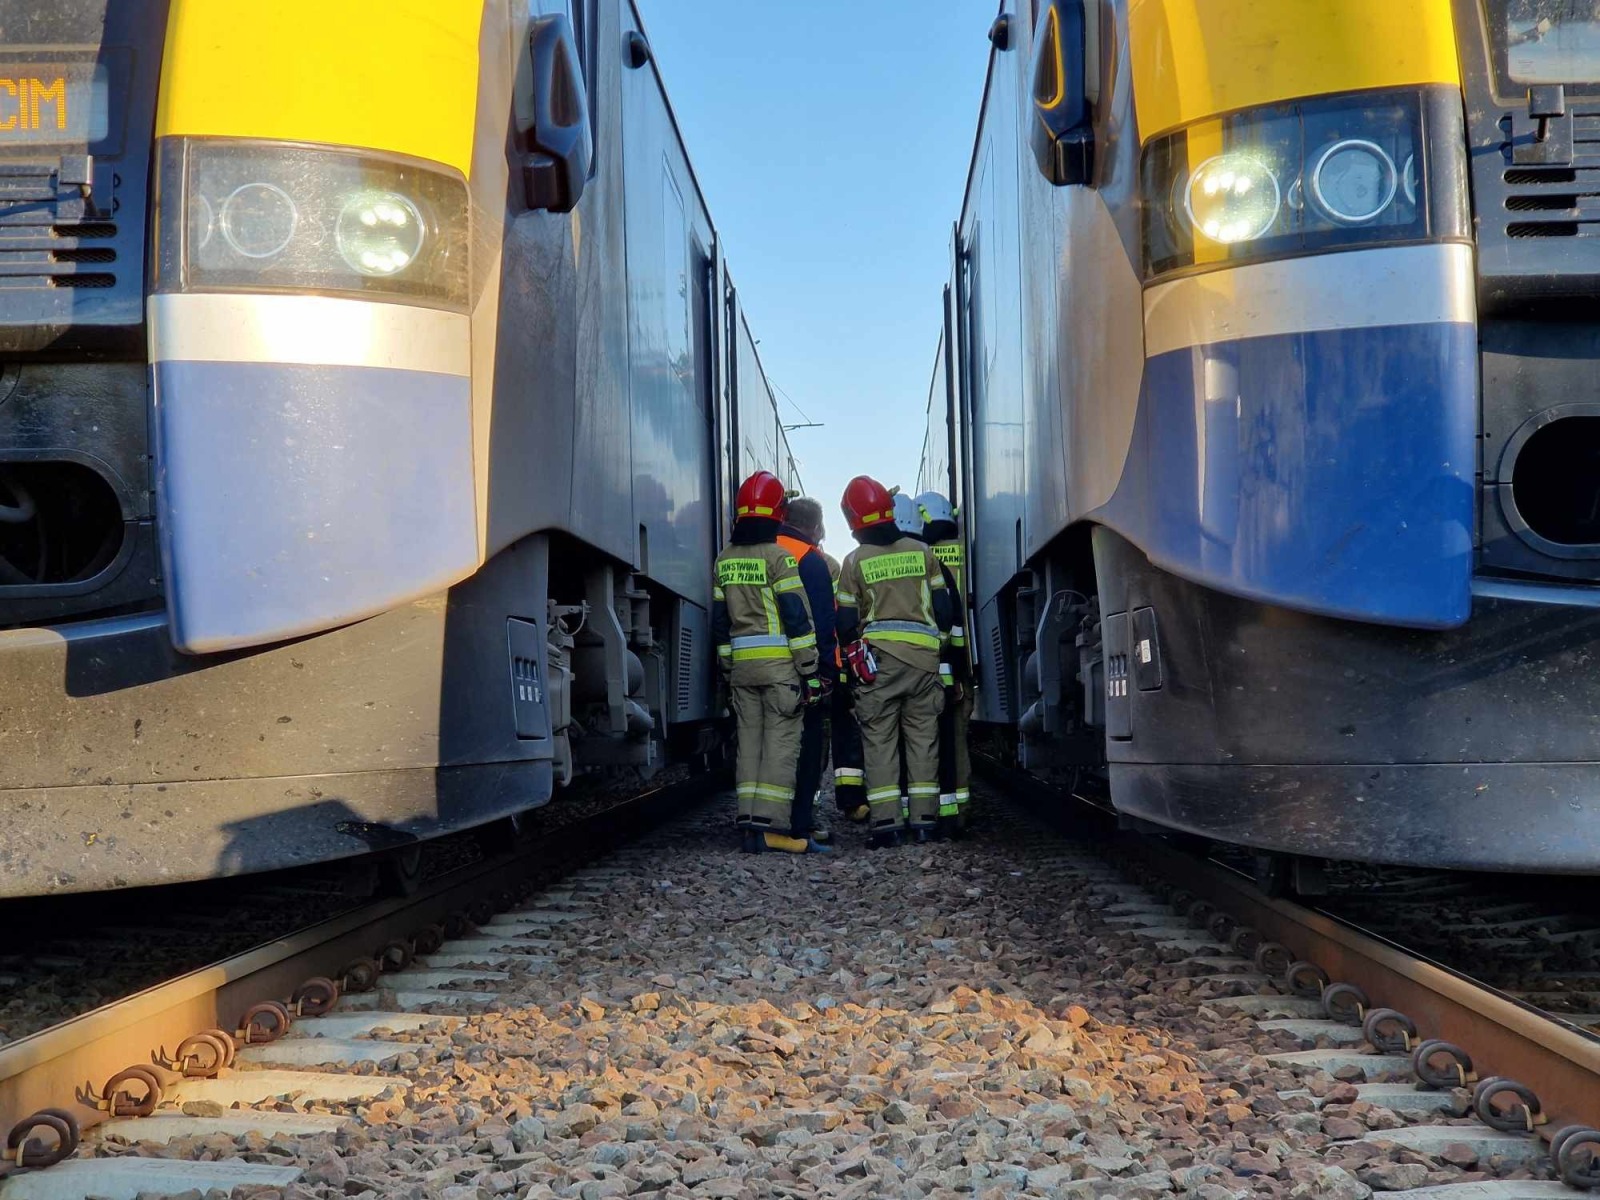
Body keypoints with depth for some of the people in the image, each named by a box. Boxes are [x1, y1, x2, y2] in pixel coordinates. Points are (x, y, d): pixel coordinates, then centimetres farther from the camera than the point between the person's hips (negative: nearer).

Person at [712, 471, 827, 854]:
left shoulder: (725, 560, 11)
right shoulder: (779, 556, -9)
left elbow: (720, 619, 15)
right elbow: (797, 617, -12)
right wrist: (810, 670, -9)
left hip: (741, 665, 6)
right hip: (780, 664, -6)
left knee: (750, 740, 10)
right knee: (780, 742, -5)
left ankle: (750, 824, 8)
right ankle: (770, 825, -11)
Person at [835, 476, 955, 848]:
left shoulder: (854, 562, -1)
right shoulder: (921, 552, 5)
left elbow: (846, 622, 0)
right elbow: (944, 608, 6)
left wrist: (852, 655, 15)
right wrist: (939, 643, 16)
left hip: (877, 659, -2)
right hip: (924, 657, 2)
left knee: (879, 738, 2)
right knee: (923, 736, 8)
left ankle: (885, 820, -5)